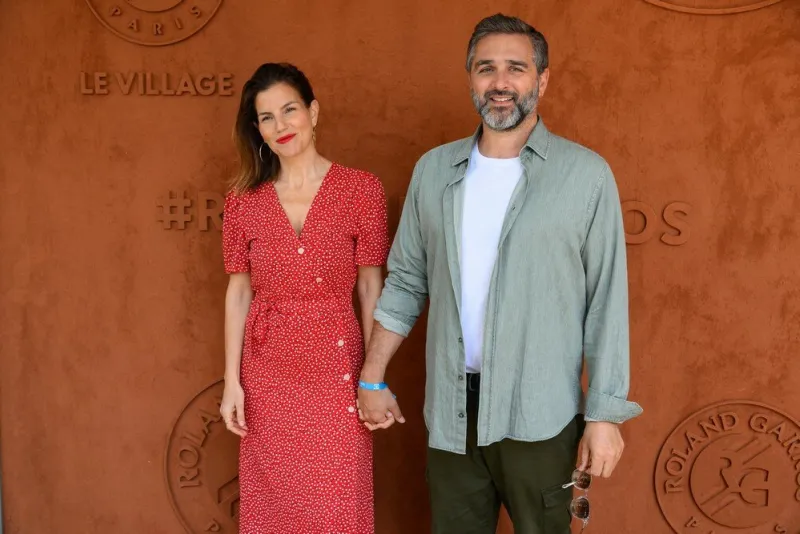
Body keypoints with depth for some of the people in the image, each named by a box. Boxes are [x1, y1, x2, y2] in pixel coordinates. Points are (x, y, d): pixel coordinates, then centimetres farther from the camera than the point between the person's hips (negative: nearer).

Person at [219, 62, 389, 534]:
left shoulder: (362, 189, -5)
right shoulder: (243, 199, 1)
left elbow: (370, 288, -2)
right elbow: (239, 292, 5)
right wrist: (232, 381, 2)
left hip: (336, 368, -2)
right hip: (267, 373, 2)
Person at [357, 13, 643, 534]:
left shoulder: (586, 174, -7)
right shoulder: (434, 169, 4)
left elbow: (607, 302, -6)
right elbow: (405, 282, 9)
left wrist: (605, 413, -9)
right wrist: (372, 377, 8)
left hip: (539, 414, -3)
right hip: (450, 410, 3)